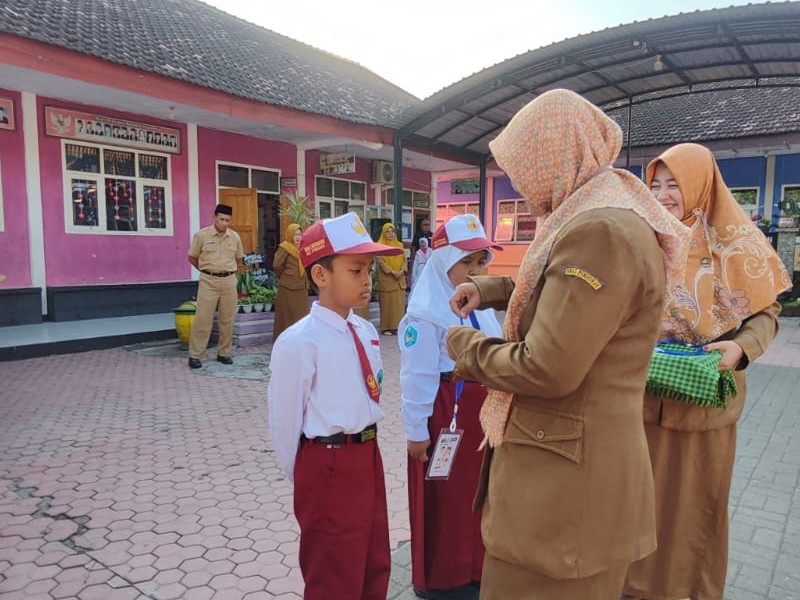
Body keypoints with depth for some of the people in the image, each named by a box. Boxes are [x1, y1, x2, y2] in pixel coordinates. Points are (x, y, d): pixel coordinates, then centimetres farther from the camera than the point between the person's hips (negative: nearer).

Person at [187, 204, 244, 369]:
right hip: (208, 281, -3)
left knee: (227, 320, 7)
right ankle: (195, 355, 3)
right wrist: (206, 270, 11)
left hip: (229, 281, 3)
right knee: (202, 319, -4)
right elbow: (192, 258, 6)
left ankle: (224, 353, 18)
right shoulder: (201, 235, -4)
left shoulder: (235, 237, 5)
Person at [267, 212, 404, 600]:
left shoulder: (367, 332, 1)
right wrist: (308, 478, -2)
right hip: (327, 467, -7)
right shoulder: (298, 343, -20)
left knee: (376, 566, 24)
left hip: (368, 456, 7)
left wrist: (365, 446, 13)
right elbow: (284, 423, -12)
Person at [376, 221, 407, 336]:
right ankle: (386, 328, 2)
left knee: (399, 303, 4)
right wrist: (392, 272, -17)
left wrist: (402, 271, -9)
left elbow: (404, 260, 10)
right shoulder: (380, 245, -2)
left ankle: (397, 326, 10)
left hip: (400, 279, 5)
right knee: (387, 303, -2)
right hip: (386, 279, -4)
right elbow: (381, 261, -9)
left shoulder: (399, 245, 13)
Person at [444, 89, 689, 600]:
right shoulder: (599, 220, 11)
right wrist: (491, 289, 14)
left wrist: (465, 345, -9)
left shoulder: (599, 231, -23)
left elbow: (547, 370, -26)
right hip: (569, 461, 10)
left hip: (565, 478, -10)